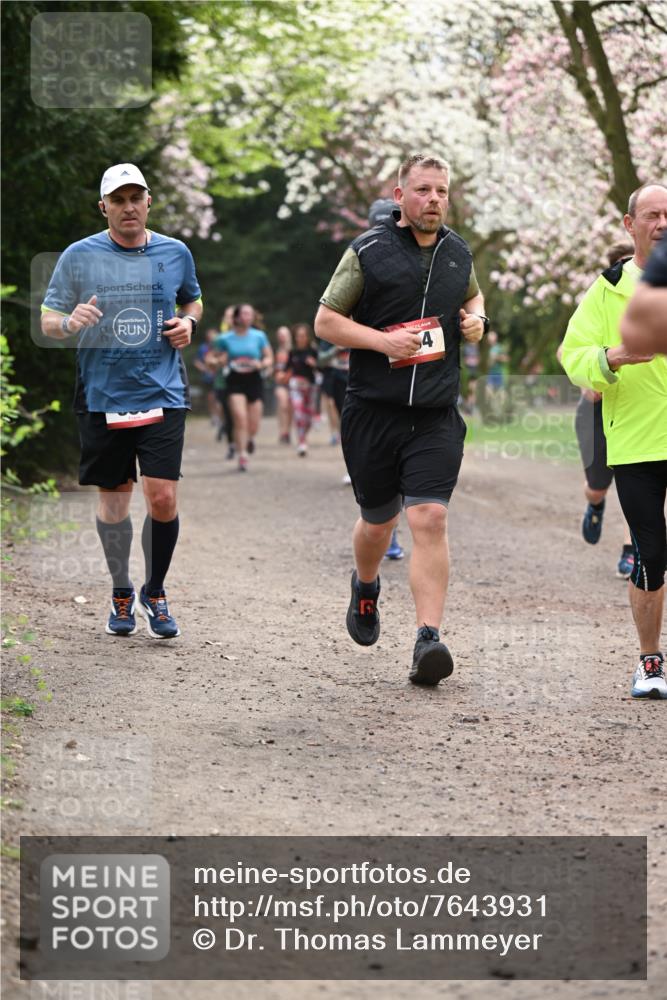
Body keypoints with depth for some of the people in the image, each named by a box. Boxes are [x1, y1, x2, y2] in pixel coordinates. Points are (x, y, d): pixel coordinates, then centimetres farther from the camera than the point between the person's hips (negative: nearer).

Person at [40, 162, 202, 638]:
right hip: (102, 397, 0)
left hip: (163, 394, 0)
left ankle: (155, 592, 12)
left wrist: (189, 322, 1)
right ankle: (121, 591, 29)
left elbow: (193, 300, 23)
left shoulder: (176, 253, 5)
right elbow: (47, 319, 3)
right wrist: (70, 322, -20)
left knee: (163, 497, -9)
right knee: (114, 501, 8)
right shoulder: (79, 256, -1)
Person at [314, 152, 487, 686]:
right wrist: (383, 341, -16)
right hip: (373, 411, -1)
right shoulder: (369, 251, -4)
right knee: (378, 521, 12)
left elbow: (472, 294, 31)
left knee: (430, 519, -14)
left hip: (437, 416, 2)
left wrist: (476, 318, 8)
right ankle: (366, 588, 46)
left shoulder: (458, 252, 10)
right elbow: (326, 321, -1)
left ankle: (428, 640, -18)